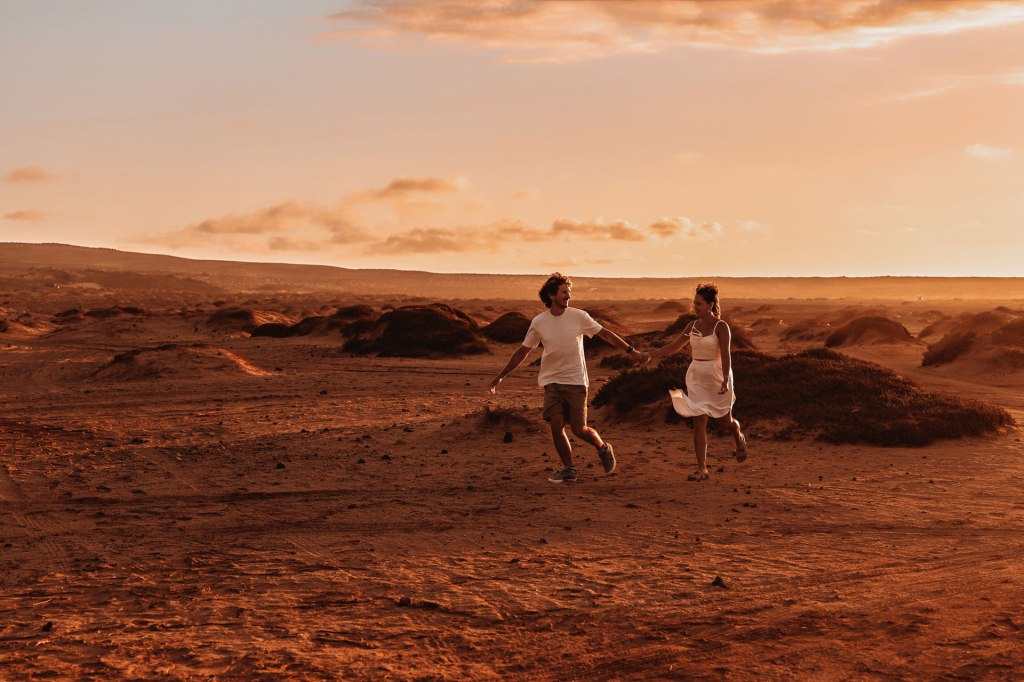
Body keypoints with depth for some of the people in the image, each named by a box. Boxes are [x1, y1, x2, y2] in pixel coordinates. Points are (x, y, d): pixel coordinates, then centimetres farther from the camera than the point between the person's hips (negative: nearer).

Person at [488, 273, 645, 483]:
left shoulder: (578, 316, -6)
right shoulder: (538, 322, -2)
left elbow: (605, 334, 3)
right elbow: (522, 351, 8)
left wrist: (631, 351, -1)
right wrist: (499, 377, 9)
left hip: (575, 381, -2)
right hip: (551, 381, 2)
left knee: (579, 429, -6)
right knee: (556, 425, -11)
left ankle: (603, 448, 26)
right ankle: (569, 470, 7)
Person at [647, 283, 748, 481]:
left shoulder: (721, 326, -11)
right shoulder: (693, 325, 5)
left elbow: (726, 355, -19)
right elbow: (674, 347, 11)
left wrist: (725, 381, -29)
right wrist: (650, 354, 1)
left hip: (716, 377, -4)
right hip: (696, 377, 4)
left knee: (724, 420, 12)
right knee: (699, 422, -4)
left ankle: (739, 438, 48)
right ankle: (702, 468, -3)